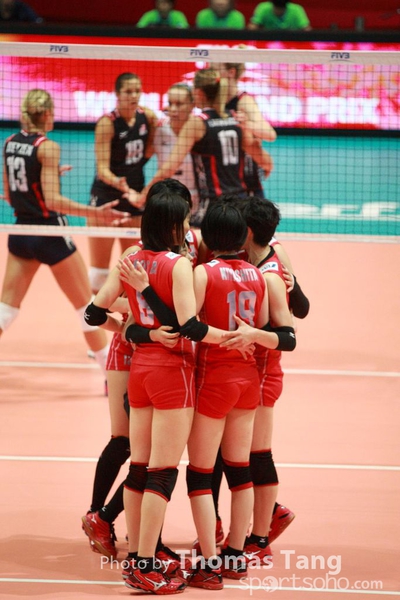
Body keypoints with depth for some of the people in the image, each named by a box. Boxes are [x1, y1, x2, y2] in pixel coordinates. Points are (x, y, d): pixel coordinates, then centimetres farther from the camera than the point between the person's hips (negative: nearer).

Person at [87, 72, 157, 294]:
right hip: (106, 196, -5)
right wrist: (118, 183, -42)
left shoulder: (148, 116, -2)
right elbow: (102, 168, -23)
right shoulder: (107, 123, -17)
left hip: (135, 195, 5)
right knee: (100, 267, -4)